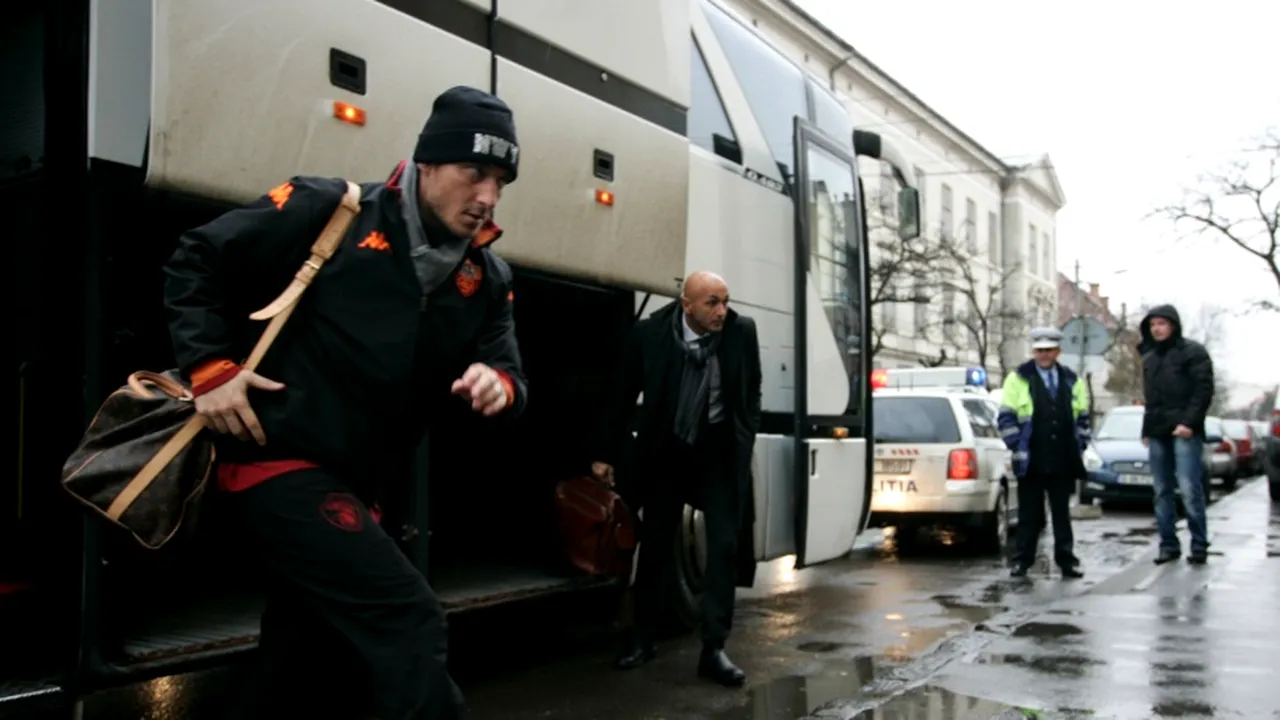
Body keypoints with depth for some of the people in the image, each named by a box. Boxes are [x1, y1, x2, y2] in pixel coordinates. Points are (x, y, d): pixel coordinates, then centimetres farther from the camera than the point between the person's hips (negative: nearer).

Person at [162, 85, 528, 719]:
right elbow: (197, 260, -3)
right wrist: (210, 368, -11)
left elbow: (508, 376, 4)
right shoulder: (330, 210, -10)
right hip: (281, 462, -7)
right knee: (410, 625, -19)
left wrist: (498, 386, -19)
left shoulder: (488, 278, 5)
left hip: (356, 485, 7)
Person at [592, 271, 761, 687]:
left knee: (725, 544, -5)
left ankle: (713, 648, 3)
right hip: (667, 447, 0)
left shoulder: (742, 331, -13)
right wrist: (607, 455, 1)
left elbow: (751, 391, 3)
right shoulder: (650, 333, -16)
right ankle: (643, 638, 23)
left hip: (720, 448, 0)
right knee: (655, 544, 9)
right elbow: (624, 396, -4)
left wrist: (746, 444, -1)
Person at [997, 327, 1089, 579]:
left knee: (1062, 513, 10)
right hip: (1031, 462, -3)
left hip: (1063, 462, 3)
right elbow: (1006, 417, -1)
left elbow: (1082, 417, 17)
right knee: (1029, 514, 3)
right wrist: (1017, 446, -8)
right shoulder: (1018, 378, 0)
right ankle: (1022, 560, 10)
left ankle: (1067, 560, 16)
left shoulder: (1072, 381, 11)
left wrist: (1080, 446, 7)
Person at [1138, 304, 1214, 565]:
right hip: (1157, 433, 6)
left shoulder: (1192, 352, 0)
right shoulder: (1149, 358, 19)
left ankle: (1199, 544, -3)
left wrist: (1189, 422, -16)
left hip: (1184, 431, -6)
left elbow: (1204, 389, -8)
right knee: (1162, 492, 5)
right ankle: (1168, 545, 9)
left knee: (1190, 489, -10)